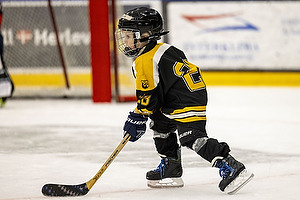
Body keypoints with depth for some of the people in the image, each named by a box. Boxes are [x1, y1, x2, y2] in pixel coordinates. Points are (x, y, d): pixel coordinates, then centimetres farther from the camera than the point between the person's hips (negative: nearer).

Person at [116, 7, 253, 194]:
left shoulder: (145, 61, -11)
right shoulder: (162, 49, 19)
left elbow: (148, 96, -12)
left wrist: (137, 117, 0)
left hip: (187, 102, -11)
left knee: (193, 138, -19)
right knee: (161, 124, 23)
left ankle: (231, 168, -27)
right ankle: (170, 171, 28)